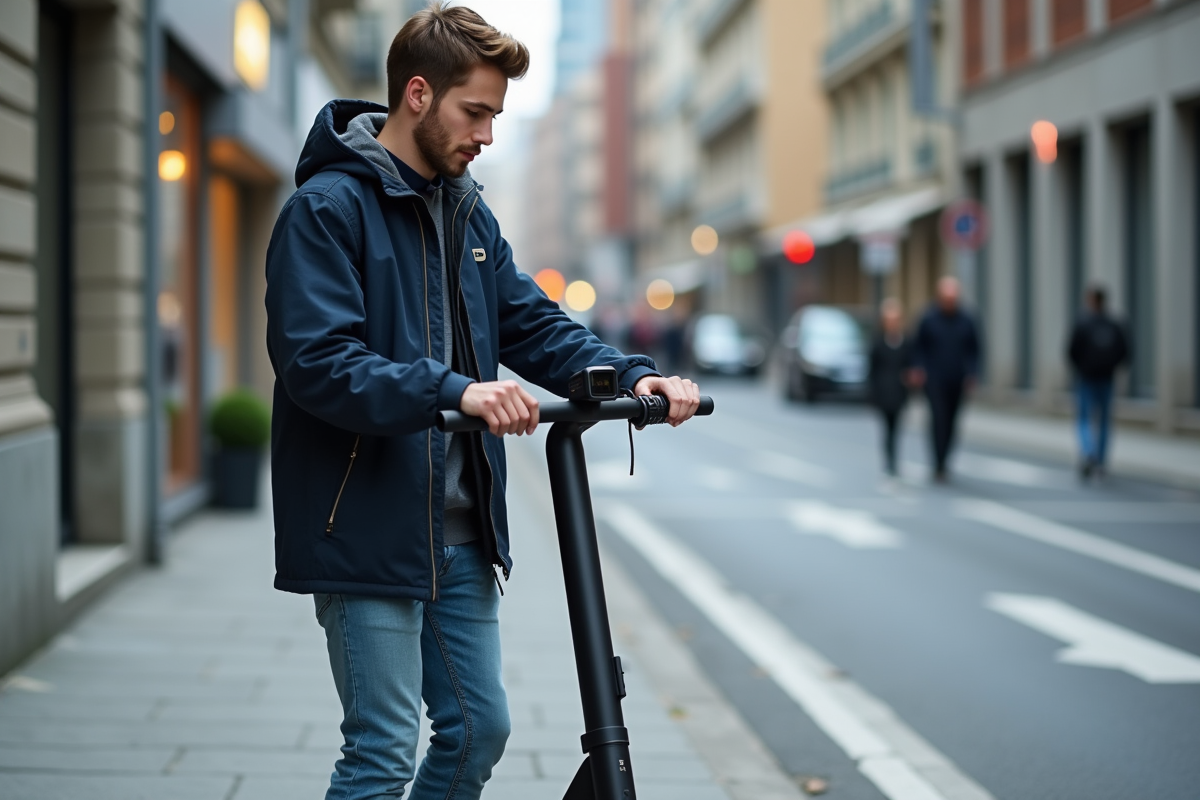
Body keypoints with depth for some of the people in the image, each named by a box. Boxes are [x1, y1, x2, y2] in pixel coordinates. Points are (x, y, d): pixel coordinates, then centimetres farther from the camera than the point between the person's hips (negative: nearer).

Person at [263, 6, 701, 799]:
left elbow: (533, 323, 12)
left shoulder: (466, 210, 13)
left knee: (480, 728, 12)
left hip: (456, 530, 8)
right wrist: (454, 391, -36)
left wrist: (634, 374, -6)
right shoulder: (328, 206, -12)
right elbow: (318, 363, -23)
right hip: (367, 528, -8)